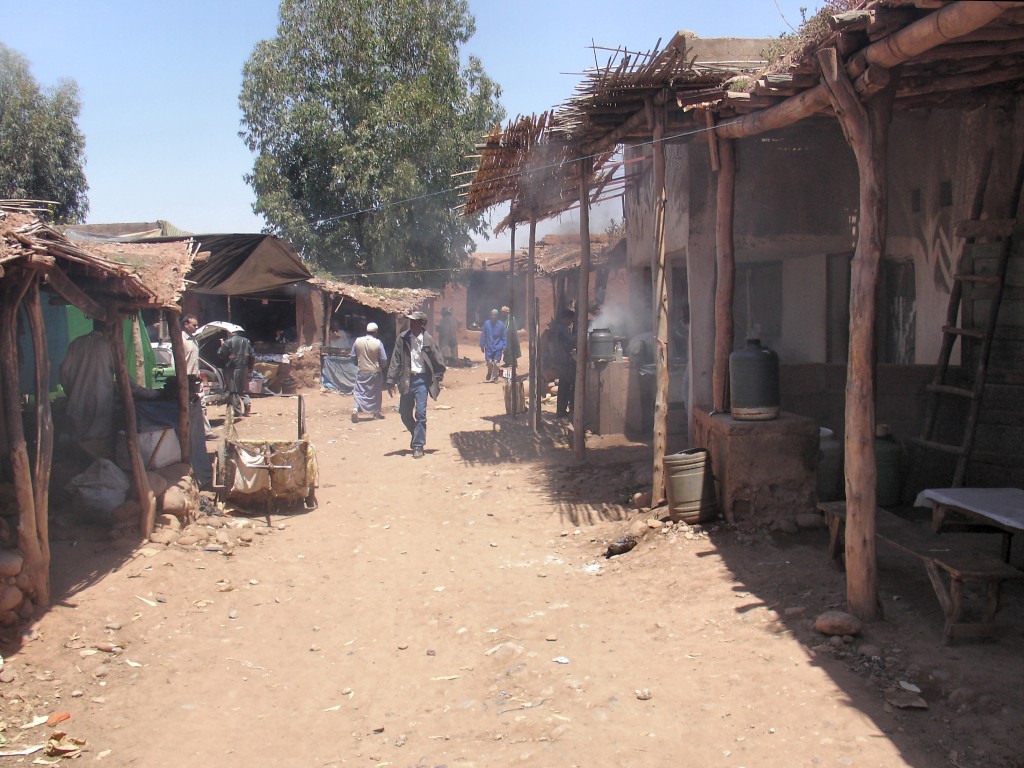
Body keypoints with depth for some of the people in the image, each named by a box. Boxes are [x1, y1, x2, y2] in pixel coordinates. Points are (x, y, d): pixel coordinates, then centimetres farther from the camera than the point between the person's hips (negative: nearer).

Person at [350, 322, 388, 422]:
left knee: (359, 391, 6)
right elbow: (384, 360, -10)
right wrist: (382, 366, 12)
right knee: (375, 392, 16)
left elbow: (353, 356, 4)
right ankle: (376, 412, 25)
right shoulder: (378, 343, -15)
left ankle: (355, 409, -16)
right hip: (374, 372, -1)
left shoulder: (357, 341, -6)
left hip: (361, 371, 2)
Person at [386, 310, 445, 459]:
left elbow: (438, 362, 2)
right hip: (406, 380, 3)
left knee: (420, 413, -6)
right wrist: (391, 381, -4)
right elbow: (395, 361, 1)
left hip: (422, 380, -3)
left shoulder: (427, 340, -5)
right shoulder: (403, 339, -1)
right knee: (404, 413, 10)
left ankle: (418, 445, 2)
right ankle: (417, 435, 35)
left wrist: (437, 381, 1)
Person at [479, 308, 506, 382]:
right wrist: (482, 346, 4)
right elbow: (483, 335, 3)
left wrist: (504, 348, -1)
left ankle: (495, 377, 16)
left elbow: (504, 337, 2)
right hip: (488, 347, 1)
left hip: (498, 348, 0)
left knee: (496, 363, -3)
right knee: (489, 362, -4)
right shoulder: (486, 323, -3)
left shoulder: (501, 324, -4)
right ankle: (489, 375, 26)